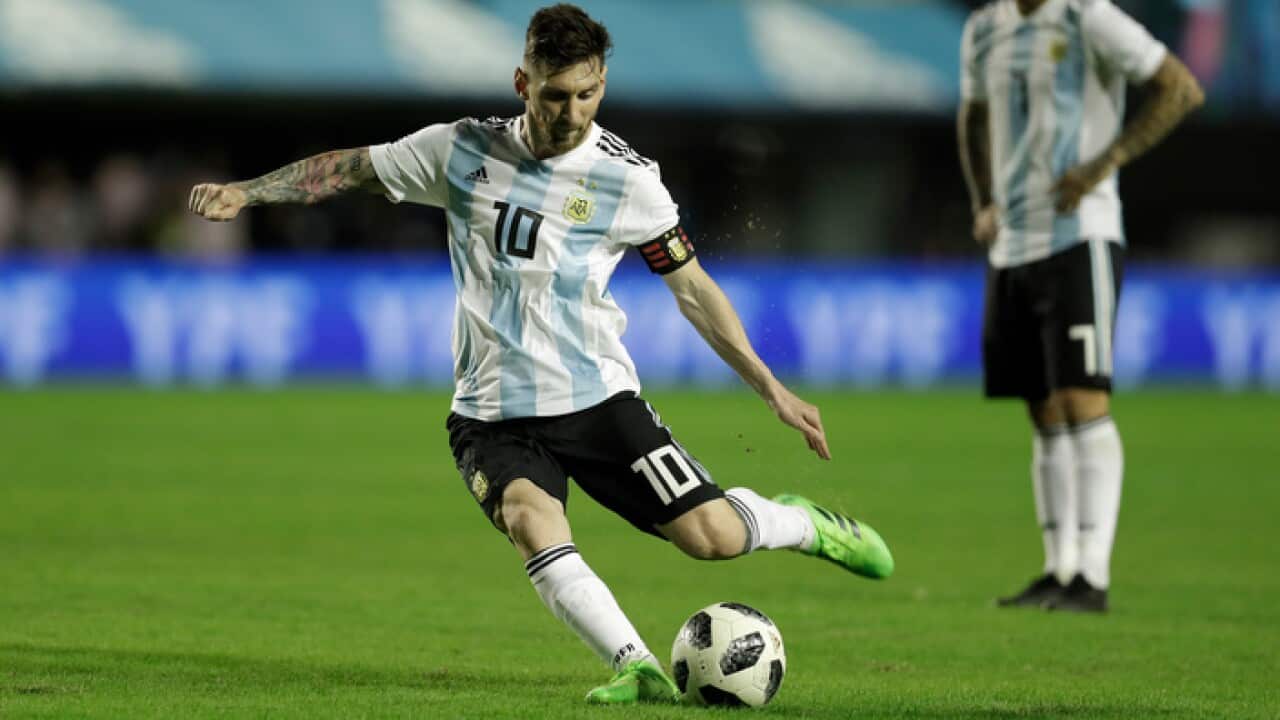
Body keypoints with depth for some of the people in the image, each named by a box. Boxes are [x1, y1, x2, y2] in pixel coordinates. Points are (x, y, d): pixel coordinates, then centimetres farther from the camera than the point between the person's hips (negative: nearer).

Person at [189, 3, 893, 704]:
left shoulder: (627, 178, -4)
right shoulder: (461, 149, 0)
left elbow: (693, 289, 4)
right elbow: (351, 167, 11)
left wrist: (773, 390, 2)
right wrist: (245, 191, -2)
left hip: (596, 397, -1)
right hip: (491, 415, 1)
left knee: (712, 535, -13)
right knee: (530, 518, -32)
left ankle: (804, 523, 20)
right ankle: (637, 668, -35)